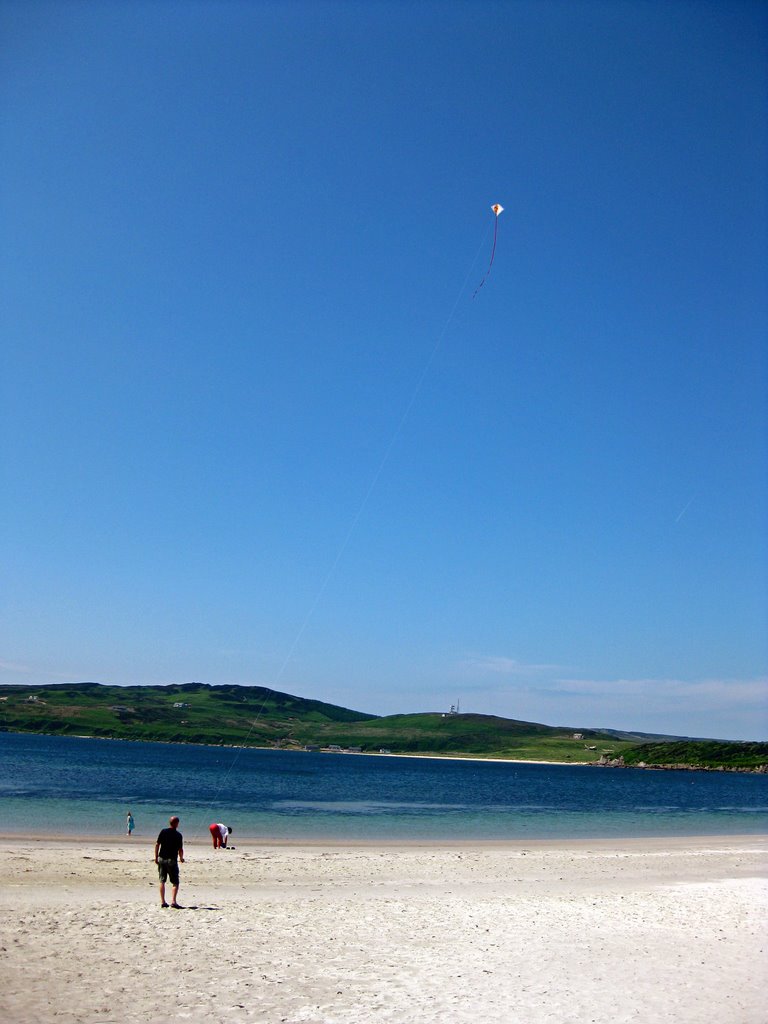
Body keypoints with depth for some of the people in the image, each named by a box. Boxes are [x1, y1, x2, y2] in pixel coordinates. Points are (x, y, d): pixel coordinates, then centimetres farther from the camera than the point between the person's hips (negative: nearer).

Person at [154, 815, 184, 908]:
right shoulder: (178, 835, -6)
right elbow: (180, 849, -6)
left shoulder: (163, 831, 1)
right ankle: (173, 901, -9)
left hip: (161, 859, 3)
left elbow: (157, 845, 0)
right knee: (175, 882, 5)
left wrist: (156, 857, 9)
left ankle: (162, 902, 9)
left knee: (162, 881, 12)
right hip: (172, 860, -3)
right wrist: (181, 858, 13)